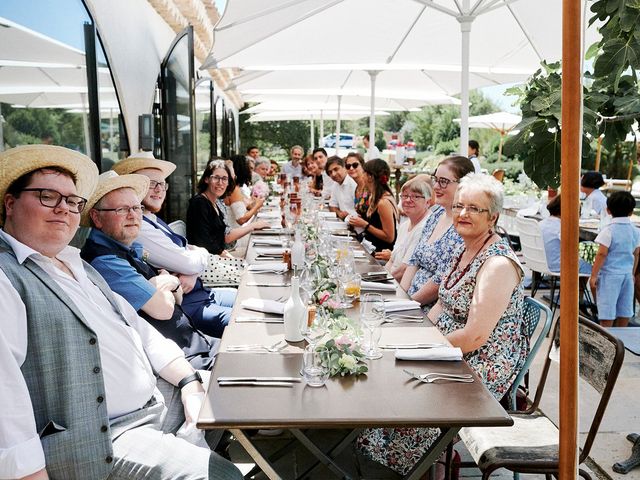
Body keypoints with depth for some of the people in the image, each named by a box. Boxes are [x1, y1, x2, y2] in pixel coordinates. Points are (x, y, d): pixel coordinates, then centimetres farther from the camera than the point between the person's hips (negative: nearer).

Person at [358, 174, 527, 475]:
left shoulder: (498, 263, -22)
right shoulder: (463, 250, 7)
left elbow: (475, 336, -26)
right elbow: (444, 304, 14)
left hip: (484, 365, -9)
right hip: (448, 348, 9)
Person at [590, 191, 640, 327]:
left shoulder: (609, 231, -13)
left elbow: (601, 254, -16)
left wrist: (593, 275, -12)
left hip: (609, 274, -5)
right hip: (627, 274, 6)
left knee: (607, 312, 0)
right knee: (624, 310, 13)